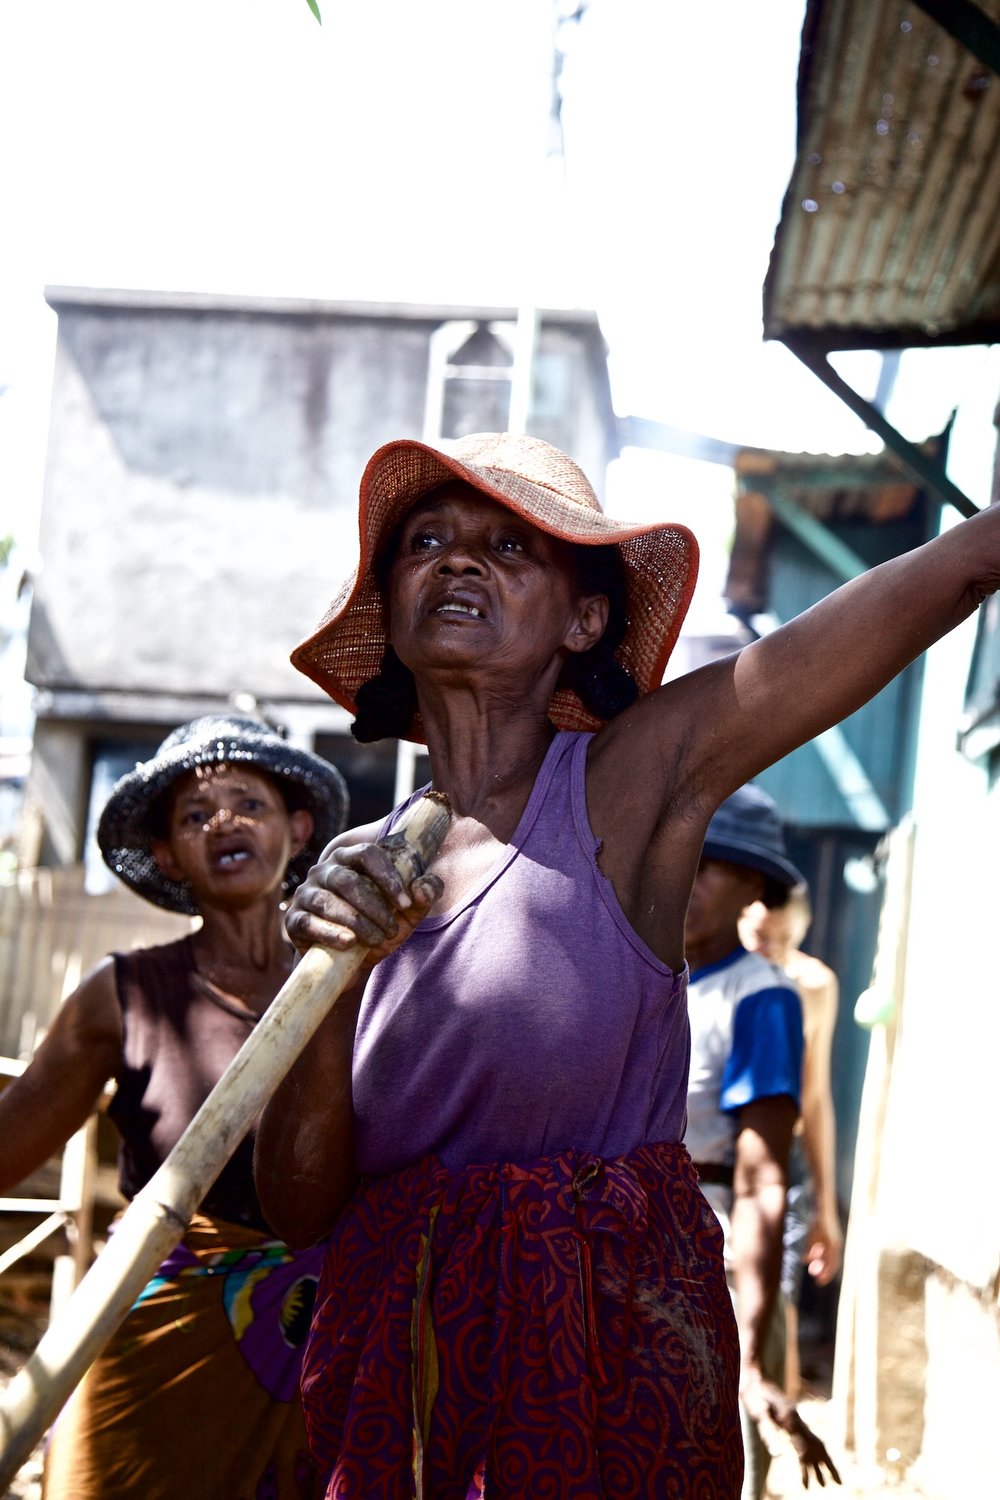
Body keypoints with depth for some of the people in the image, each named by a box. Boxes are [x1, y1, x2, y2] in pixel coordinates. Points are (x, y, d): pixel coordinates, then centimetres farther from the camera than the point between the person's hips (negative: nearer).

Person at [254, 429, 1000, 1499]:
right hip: (397, 1365, 3)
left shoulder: (640, 776, -6)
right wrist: (333, 986, -16)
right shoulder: (363, 869, 4)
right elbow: (300, 1208, -2)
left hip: (611, 1353, -3)